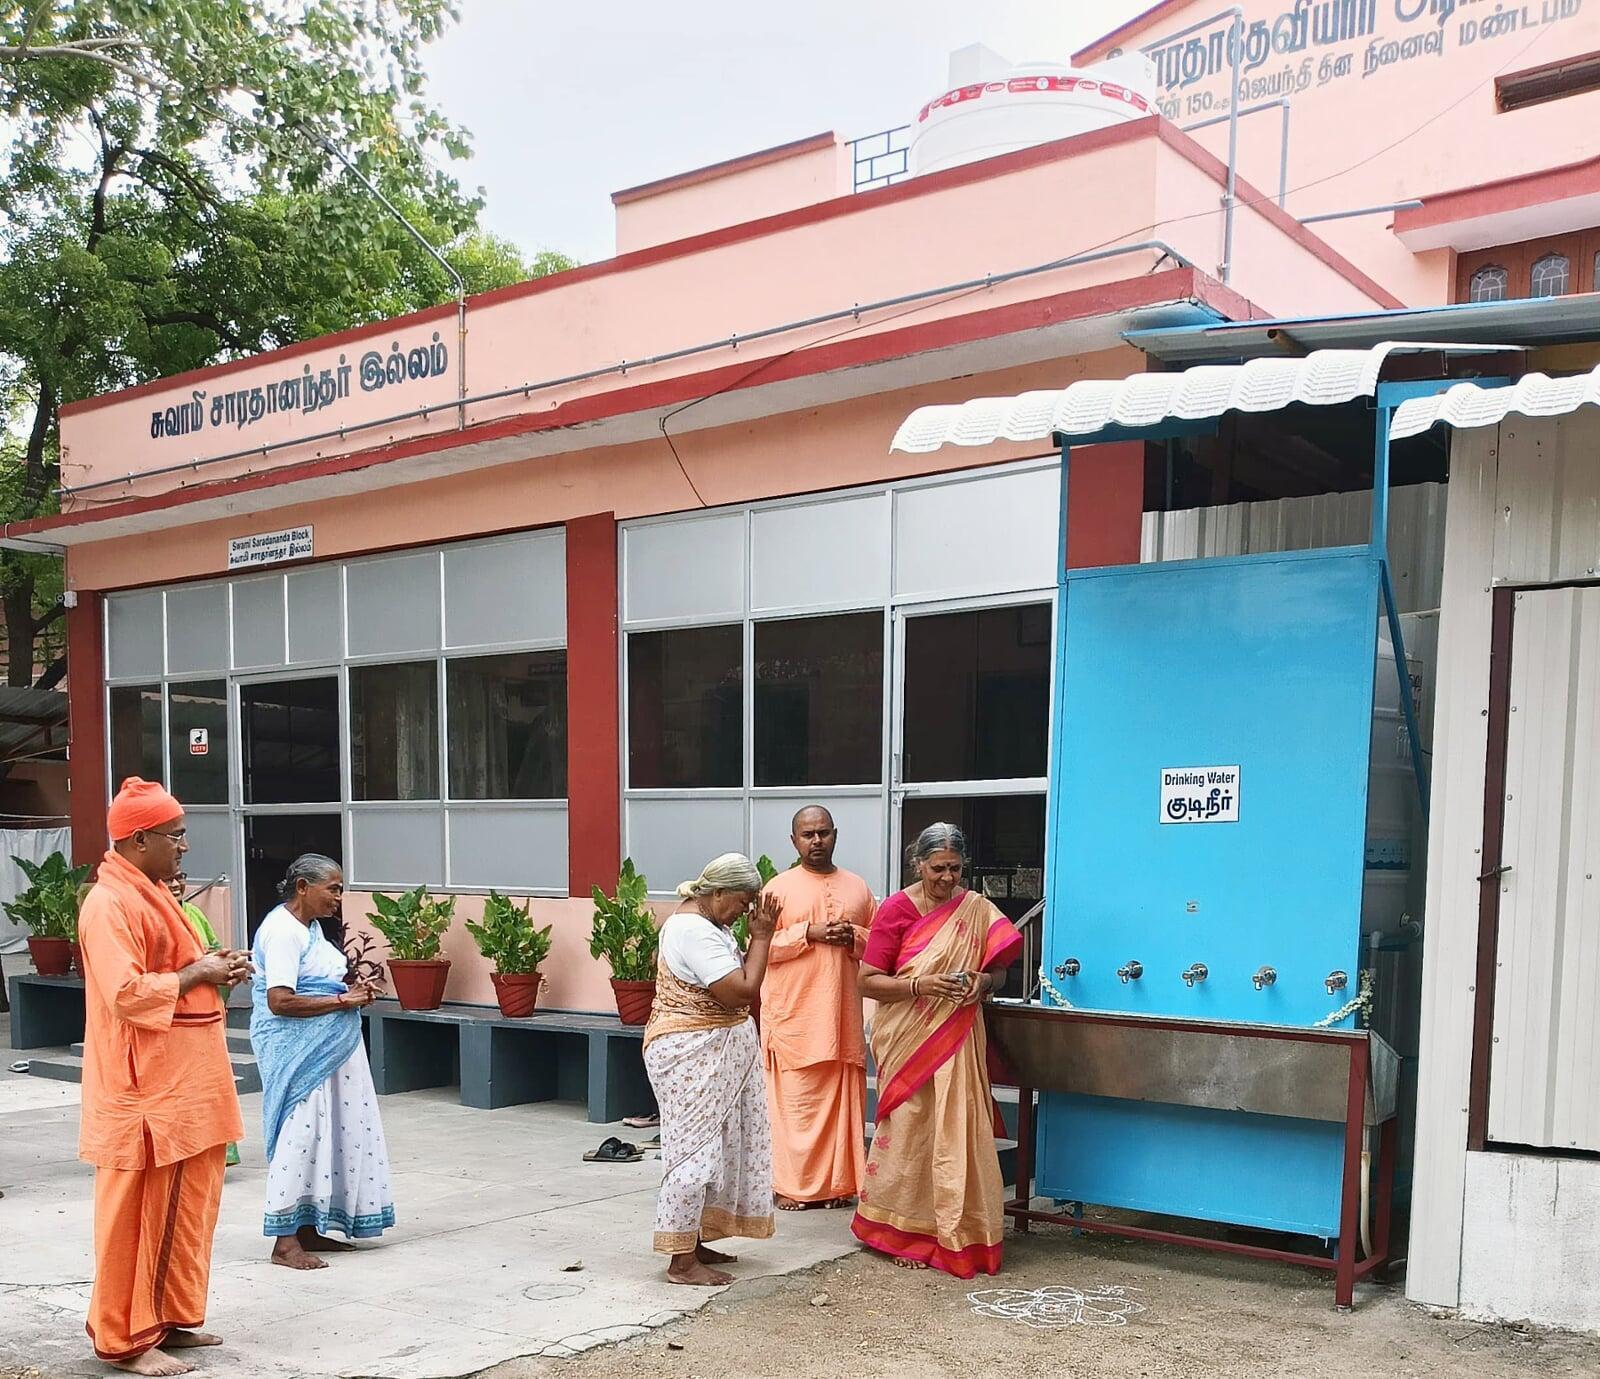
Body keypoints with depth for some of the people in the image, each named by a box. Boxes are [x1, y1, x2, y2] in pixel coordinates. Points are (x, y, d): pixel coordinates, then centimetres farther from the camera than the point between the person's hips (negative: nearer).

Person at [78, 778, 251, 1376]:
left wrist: (215, 967, 8)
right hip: (146, 1090, -10)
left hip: (185, 1084, 10)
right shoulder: (110, 904, -16)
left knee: (187, 1208, 15)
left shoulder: (153, 895, 16)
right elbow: (125, 992, -25)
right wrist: (195, 975, -15)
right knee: (138, 1213, 0)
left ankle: (170, 1318, 26)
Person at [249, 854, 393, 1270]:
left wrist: (351, 991, 5)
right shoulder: (283, 931, -17)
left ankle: (308, 1228, 20)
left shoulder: (310, 926, 14)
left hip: (323, 1046, 10)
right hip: (296, 1050, -10)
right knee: (301, 1134, -8)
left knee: (328, 1134, 11)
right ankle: (285, 1241, -1)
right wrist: (342, 1001, -19)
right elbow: (280, 1001, -25)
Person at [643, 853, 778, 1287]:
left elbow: (739, 979, 16)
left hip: (711, 1055, 11)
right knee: (694, 1149, -6)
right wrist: (762, 937, -16)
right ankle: (682, 1262, 0)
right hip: (692, 1057, -11)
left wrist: (758, 937, 4)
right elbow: (742, 993, -23)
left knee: (710, 1147, 14)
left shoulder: (704, 923, 12)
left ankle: (692, 1243, 23)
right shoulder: (695, 932, -22)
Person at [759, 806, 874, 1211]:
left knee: (843, 1097, 4)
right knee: (795, 1100, -3)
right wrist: (809, 933, -15)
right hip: (793, 1014, -3)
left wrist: (852, 937, -7)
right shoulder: (778, 887, 2)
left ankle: (837, 1183, 14)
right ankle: (791, 1185, 5)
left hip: (842, 1014, 3)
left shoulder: (857, 887, 12)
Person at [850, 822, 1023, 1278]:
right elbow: (868, 981, -7)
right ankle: (905, 1231, 15)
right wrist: (922, 985, -21)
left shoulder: (977, 910, 4)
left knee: (958, 1129, 1)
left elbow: (999, 968, 13)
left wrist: (982, 981, -10)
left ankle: (957, 1232, 13)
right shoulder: (895, 910, -6)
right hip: (907, 1041, -2)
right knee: (911, 1129, 1)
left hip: (956, 1041, 3)